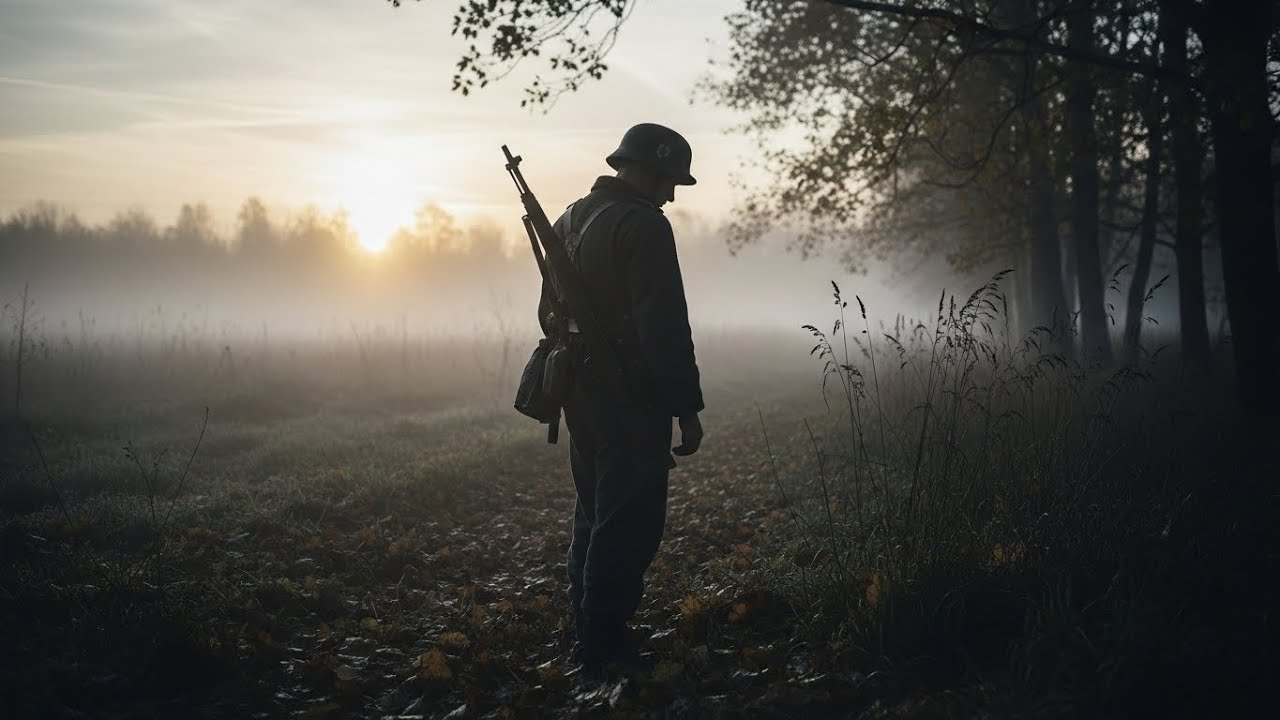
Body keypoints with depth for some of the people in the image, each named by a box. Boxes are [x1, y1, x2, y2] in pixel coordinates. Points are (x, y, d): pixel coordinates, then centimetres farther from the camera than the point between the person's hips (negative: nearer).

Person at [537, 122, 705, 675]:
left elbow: (551, 314, 19)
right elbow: (665, 328, -20)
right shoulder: (643, 226, -15)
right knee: (629, 523, -1)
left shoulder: (569, 221, 13)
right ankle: (605, 649, 5)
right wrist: (687, 408, -15)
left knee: (595, 514, 18)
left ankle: (588, 638, 28)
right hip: (630, 400, -9)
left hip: (581, 394, 9)